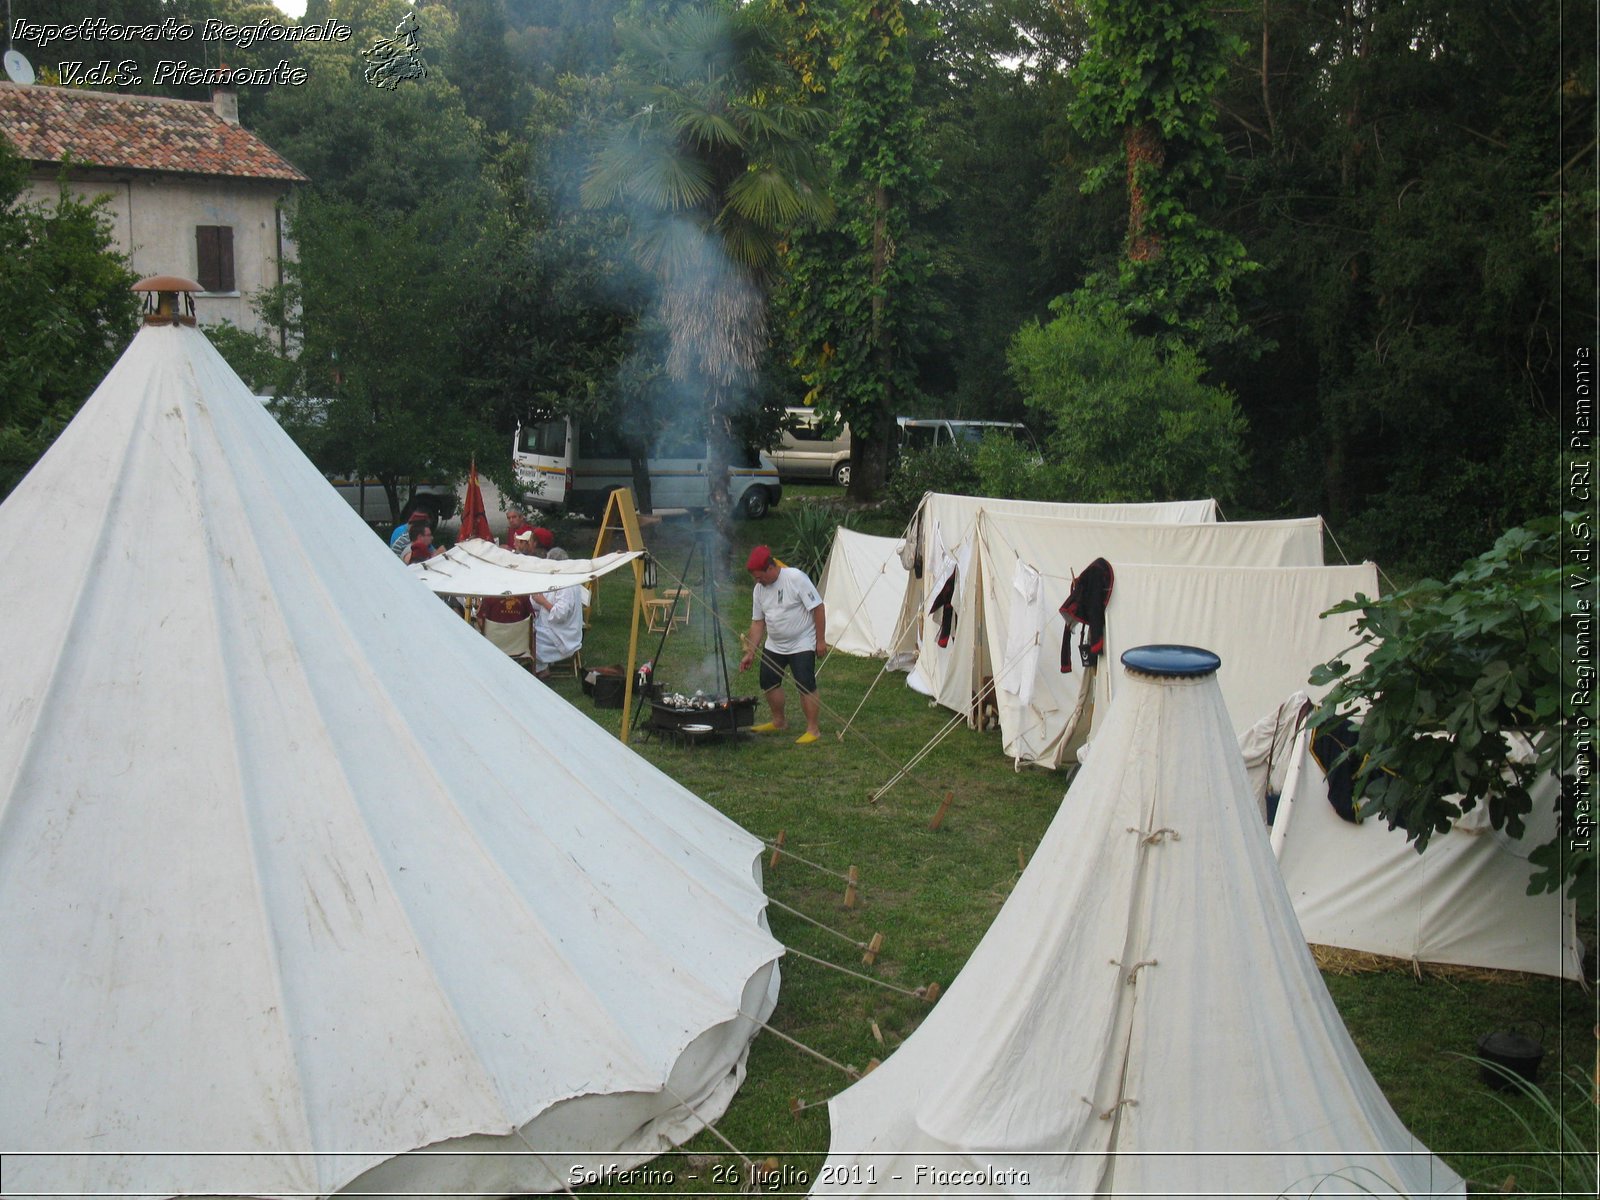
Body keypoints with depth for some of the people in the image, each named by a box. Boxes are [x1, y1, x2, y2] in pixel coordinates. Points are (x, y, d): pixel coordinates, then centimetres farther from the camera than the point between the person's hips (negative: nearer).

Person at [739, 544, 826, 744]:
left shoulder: (796, 578, -20)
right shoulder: (759, 589, 1)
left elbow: (817, 608, -17)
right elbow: (757, 622, 7)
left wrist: (821, 640, -17)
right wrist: (750, 652, 2)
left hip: (801, 644, -7)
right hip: (774, 645, 7)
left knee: (806, 685, -12)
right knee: (769, 682, 10)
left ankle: (812, 730, -6)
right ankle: (779, 721, 30)